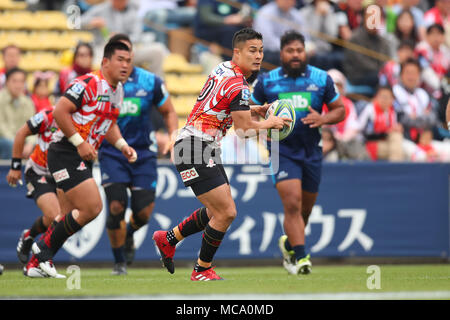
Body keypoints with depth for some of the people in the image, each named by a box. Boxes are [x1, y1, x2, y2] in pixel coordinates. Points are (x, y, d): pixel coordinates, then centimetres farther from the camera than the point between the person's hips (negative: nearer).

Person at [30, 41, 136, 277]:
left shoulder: (117, 90, 13)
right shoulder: (89, 84, -17)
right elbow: (60, 111, -20)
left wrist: (122, 145, 9)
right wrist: (80, 143, -21)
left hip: (83, 158, 10)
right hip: (66, 154, -10)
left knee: (69, 217, 11)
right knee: (92, 207, -16)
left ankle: (36, 263, 20)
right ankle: (45, 248, -1)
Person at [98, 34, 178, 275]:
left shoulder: (150, 82, 0)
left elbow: (168, 112, 11)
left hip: (143, 153, 1)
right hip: (111, 153, -1)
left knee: (143, 212, -4)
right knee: (116, 206, -16)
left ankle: (129, 235, 34)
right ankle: (119, 261, 4)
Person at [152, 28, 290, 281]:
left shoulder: (224, 70, 11)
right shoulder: (238, 85, -19)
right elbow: (244, 129, -14)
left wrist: (255, 110, 16)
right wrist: (270, 123, 3)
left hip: (207, 152, 10)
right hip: (195, 149, -10)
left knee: (217, 211, 18)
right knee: (226, 213, -9)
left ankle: (168, 239, 30)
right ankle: (202, 270, 4)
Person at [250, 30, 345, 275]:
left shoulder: (321, 79, 4)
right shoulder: (267, 81, 1)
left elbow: (340, 110, 10)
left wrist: (323, 119, -11)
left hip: (312, 151, 3)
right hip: (282, 151, -3)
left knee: (305, 209, 13)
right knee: (292, 204, -19)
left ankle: (289, 243, 40)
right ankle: (300, 258, -18)